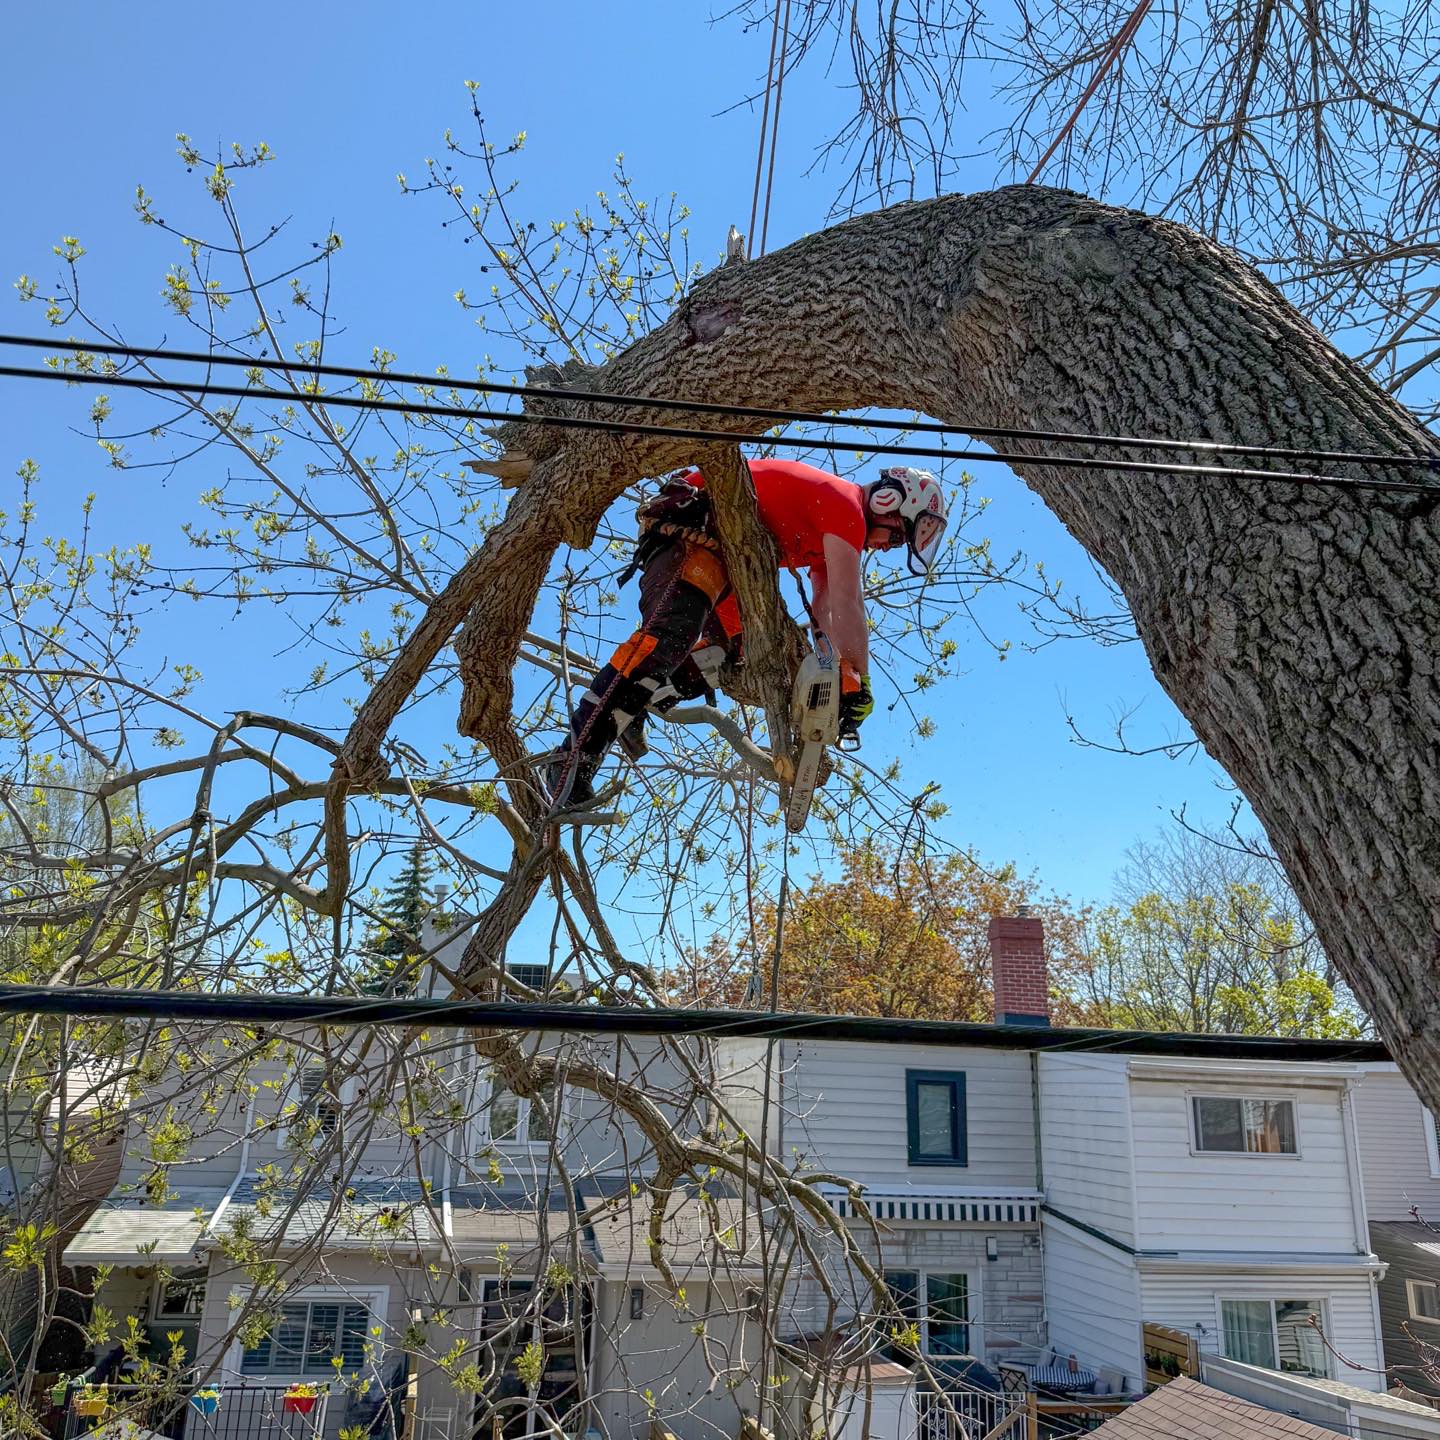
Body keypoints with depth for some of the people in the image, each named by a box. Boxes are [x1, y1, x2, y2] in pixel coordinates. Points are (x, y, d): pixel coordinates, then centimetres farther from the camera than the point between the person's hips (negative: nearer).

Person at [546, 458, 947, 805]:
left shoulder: (833, 532, 20)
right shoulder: (846, 505, -11)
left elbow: (826, 612, 14)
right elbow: (849, 603, -18)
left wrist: (844, 677, 3)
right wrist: (858, 681, -15)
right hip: (690, 526, -11)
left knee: (736, 642, 8)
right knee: (671, 632, -28)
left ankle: (631, 705, -5)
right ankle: (575, 755, -36)